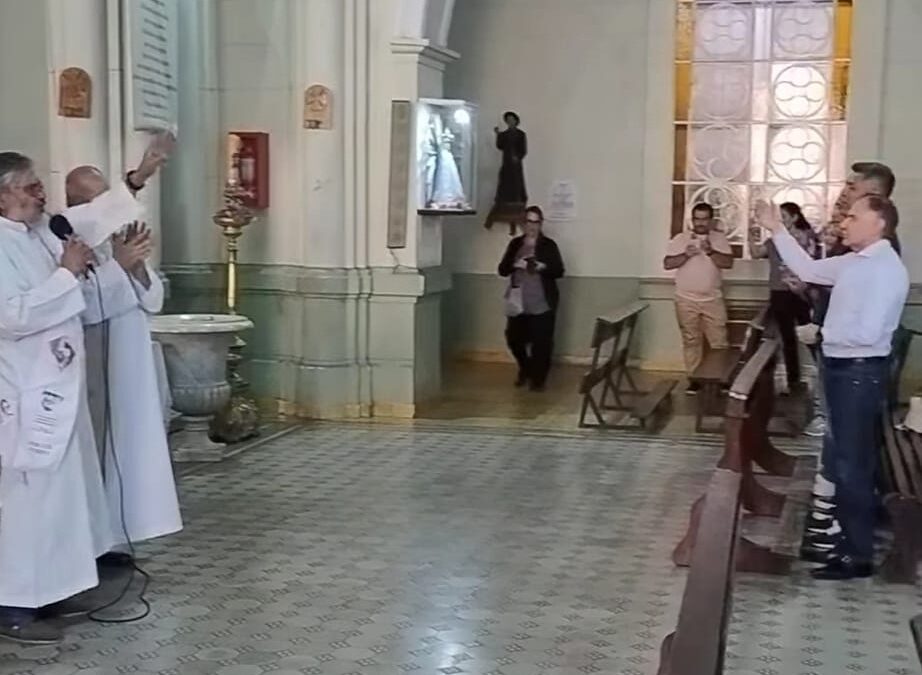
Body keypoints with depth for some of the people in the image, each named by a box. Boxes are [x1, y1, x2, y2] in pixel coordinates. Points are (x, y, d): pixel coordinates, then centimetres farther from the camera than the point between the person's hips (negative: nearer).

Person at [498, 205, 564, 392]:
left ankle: (538, 378, 13)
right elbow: (502, 269, 4)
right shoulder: (515, 244, 8)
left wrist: (542, 267, -21)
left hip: (542, 304, -3)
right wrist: (515, 265, -15)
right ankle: (525, 368, 34)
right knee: (514, 339, 7)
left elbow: (559, 271, -4)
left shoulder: (548, 245, -1)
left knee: (541, 342, -4)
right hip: (518, 302, 3)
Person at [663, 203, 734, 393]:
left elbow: (728, 263, -9)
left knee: (719, 341, 2)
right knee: (691, 341, 7)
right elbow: (667, 263, -5)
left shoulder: (719, 239, 2)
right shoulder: (680, 239, 1)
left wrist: (710, 252, -23)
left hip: (713, 300, 0)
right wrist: (685, 255, -20)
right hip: (686, 300, 0)